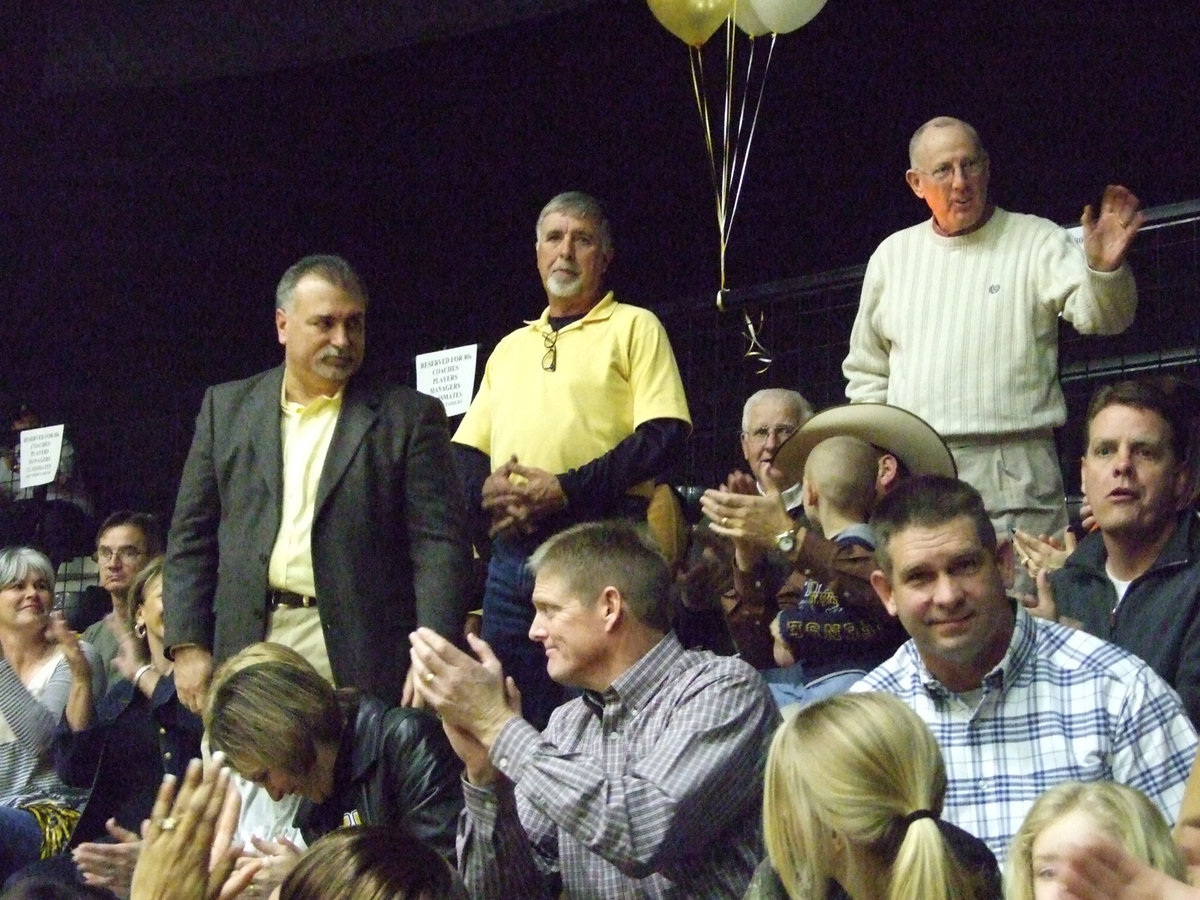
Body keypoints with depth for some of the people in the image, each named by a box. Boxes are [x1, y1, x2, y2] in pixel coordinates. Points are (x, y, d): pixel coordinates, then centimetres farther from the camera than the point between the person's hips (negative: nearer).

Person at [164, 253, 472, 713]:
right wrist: (187, 645, 3)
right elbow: (191, 537, 13)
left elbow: (440, 544, -2)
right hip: (250, 648, 3)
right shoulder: (228, 408, 13)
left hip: (359, 660, -2)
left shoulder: (409, 416, 4)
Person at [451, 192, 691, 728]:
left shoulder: (634, 327, 7)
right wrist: (486, 490, -4)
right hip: (512, 550, 5)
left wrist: (566, 489, -14)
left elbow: (665, 436, -6)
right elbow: (465, 450, 21)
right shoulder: (510, 347, 23)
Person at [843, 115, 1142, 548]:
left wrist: (1103, 269, -34)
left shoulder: (1035, 241, 4)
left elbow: (1097, 314, -12)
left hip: (1011, 475, -4)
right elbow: (866, 371, 24)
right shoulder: (893, 255, 16)